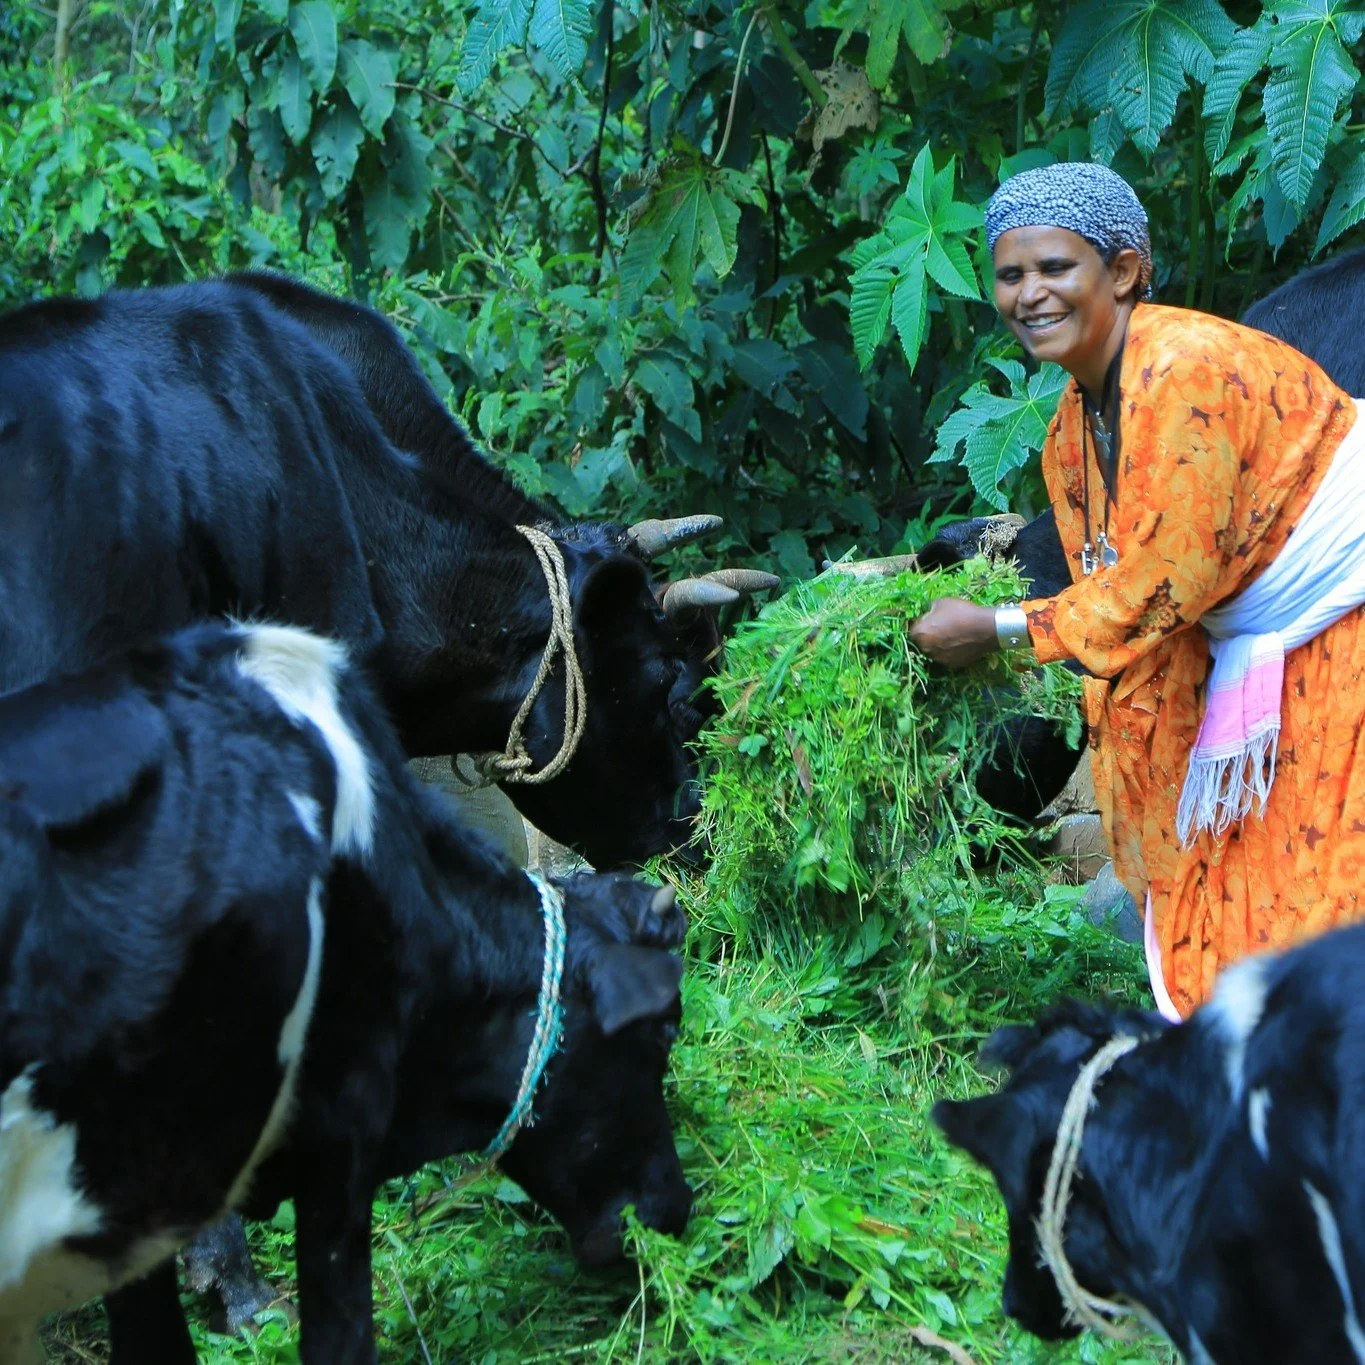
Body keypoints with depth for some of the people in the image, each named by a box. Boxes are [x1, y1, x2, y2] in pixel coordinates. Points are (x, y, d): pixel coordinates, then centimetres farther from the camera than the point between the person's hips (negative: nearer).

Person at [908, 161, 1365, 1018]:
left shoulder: (1183, 368, -24)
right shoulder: (1075, 425, 3)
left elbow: (1170, 578, -23)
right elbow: (1114, 589, 9)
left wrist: (1000, 632, -16)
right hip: (1254, 649, 9)